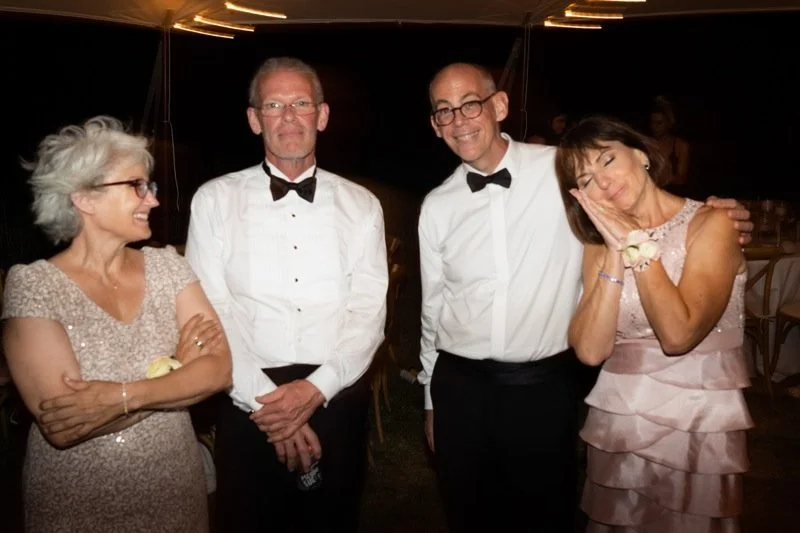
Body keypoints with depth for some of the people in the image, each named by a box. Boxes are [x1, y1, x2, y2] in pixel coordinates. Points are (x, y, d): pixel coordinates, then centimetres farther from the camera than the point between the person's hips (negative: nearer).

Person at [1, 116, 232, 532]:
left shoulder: (166, 265, -3)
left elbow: (219, 368, -12)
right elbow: (61, 427, -21)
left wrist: (120, 396, -25)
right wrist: (175, 367, -14)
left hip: (175, 489, 4)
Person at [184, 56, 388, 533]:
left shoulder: (361, 205, 3)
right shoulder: (215, 200, 0)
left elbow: (369, 311, -2)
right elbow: (209, 313, -5)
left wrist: (316, 389, -14)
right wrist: (265, 400, -12)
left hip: (337, 401, 1)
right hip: (250, 406, -1)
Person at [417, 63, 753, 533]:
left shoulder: (563, 169, -6)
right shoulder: (437, 206, 2)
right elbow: (433, 307, 9)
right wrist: (432, 398, 15)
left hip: (544, 386, -2)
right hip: (459, 387, 3)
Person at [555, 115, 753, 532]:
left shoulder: (710, 224, -10)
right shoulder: (599, 243, 3)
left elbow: (678, 334, -24)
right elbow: (590, 351, -11)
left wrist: (638, 243, -18)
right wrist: (616, 255, -16)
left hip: (699, 425, -3)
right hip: (616, 422, 4)